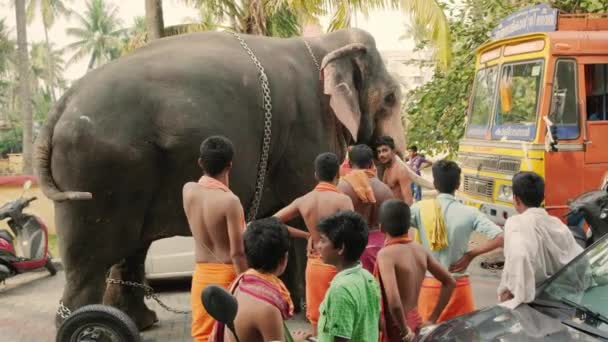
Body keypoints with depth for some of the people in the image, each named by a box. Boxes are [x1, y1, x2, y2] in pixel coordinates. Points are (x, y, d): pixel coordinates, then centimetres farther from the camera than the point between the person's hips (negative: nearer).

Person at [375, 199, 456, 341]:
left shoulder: (386, 254, -20)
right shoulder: (420, 250, 2)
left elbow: (394, 301, -32)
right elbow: (450, 282, 10)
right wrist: (432, 319, 11)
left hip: (396, 330, -7)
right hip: (415, 324, 7)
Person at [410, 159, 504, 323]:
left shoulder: (420, 208, -7)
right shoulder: (469, 213, -8)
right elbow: (499, 238, -14)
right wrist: (471, 254, -4)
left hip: (429, 284, 1)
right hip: (458, 284, -1)